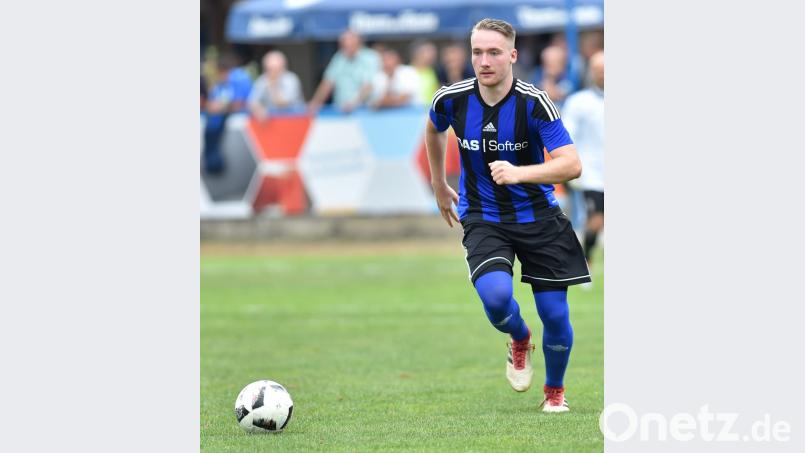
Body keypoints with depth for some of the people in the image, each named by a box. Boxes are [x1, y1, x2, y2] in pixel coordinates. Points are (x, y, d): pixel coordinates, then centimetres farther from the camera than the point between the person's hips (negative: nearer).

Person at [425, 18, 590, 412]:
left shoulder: (534, 103, -18)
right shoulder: (452, 100, -9)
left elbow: (572, 165, -26)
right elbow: (434, 129, 17)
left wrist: (519, 174, -41)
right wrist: (438, 184, 24)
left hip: (538, 216, -1)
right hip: (483, 219, 1)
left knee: (554, 314, -2)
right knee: (495, 296, -26)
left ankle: (555, 390, 28)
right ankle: (519, 341, 11)